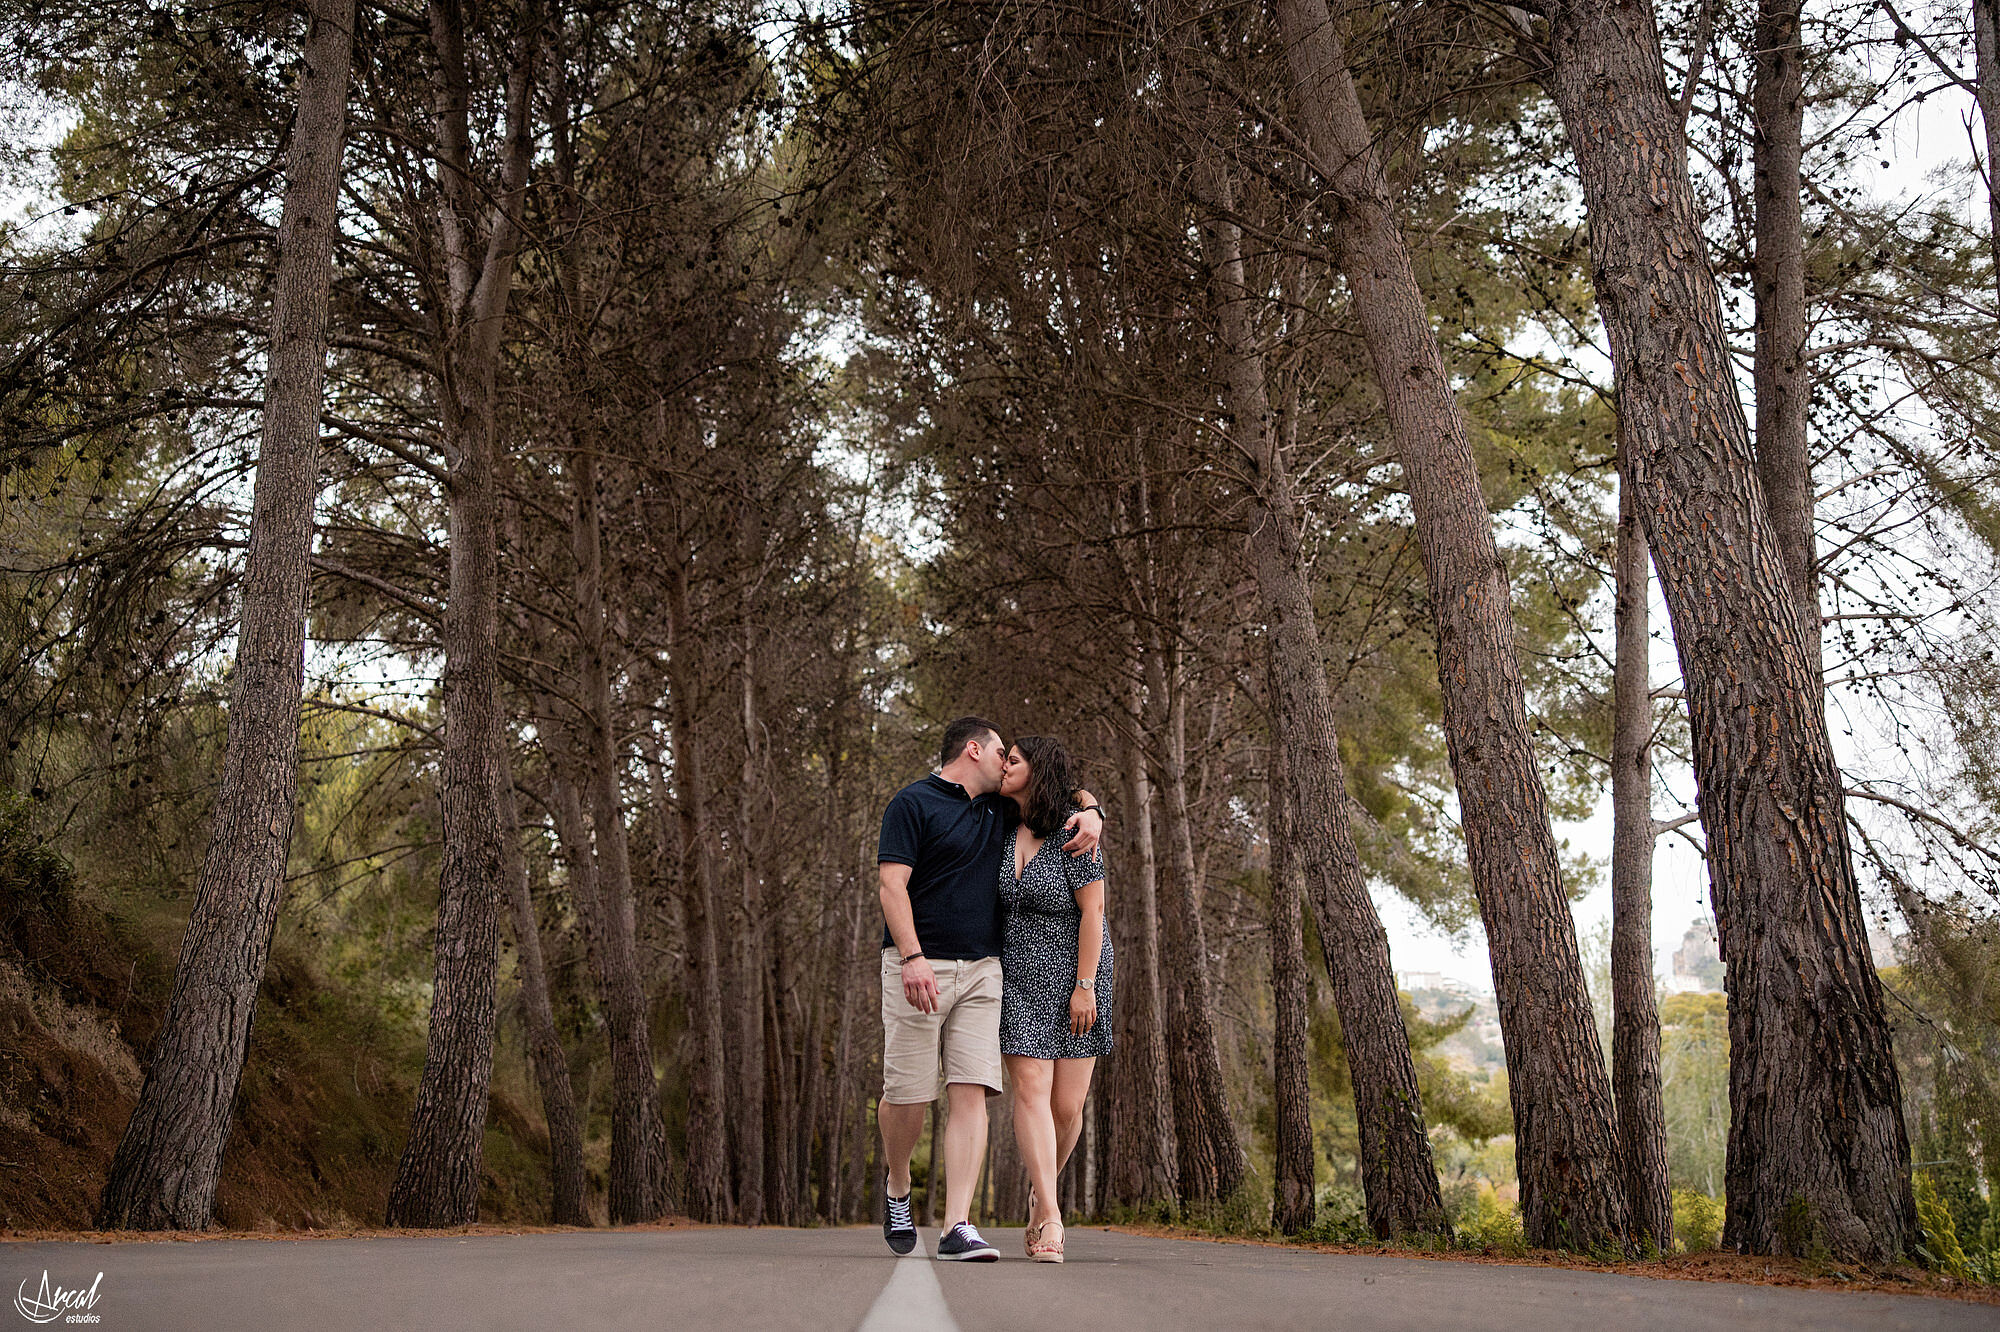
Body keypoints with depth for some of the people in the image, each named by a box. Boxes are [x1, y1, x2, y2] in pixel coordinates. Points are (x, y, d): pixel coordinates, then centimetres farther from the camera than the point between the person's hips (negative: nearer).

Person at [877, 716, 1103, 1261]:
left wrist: (1090, 811, 7)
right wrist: (912, 957, -22)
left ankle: (957, 1227, -8)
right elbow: (892, 884, -11)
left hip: (981, 970, 5)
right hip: (920, 967, -5)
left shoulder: (1000, 809, 18)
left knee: (971, 1091, -7)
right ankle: (897, 1189, 27)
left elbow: (1063, 791, 32)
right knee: (908, 1093, -1)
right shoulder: (914, 802, -2)